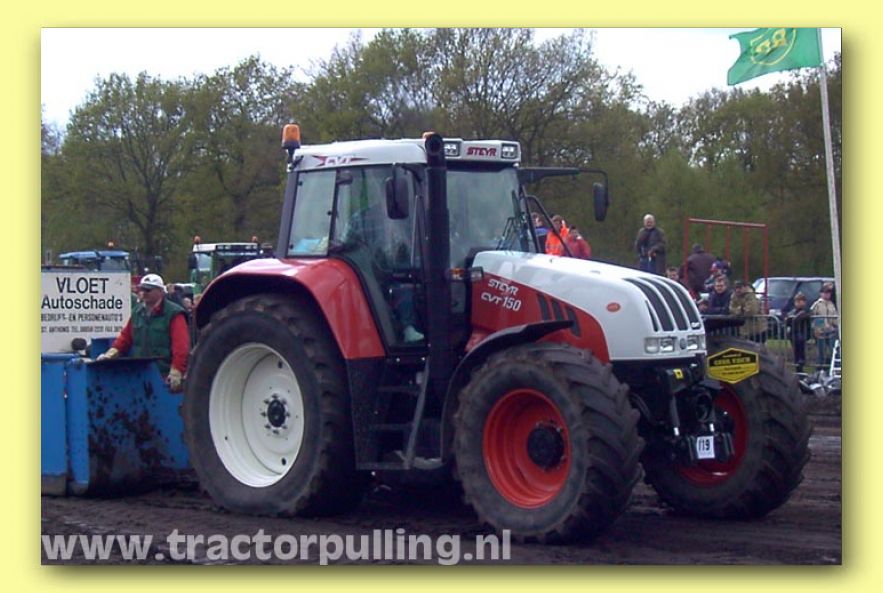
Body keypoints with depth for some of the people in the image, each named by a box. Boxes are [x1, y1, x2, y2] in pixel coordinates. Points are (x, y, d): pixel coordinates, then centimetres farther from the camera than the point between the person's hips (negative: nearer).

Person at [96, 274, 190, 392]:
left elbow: (181, 347, -16)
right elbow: (125, 338, 17)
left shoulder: (173, 314, -8)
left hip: (165, 377, -6)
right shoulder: (137, 313, 15)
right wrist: (111, 353, 0)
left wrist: (176, 372, -25)